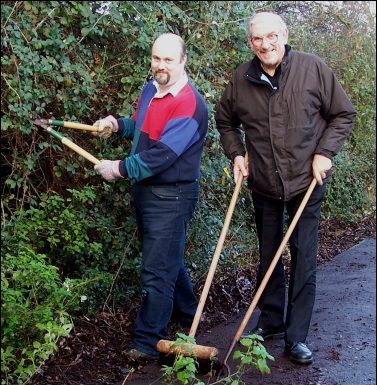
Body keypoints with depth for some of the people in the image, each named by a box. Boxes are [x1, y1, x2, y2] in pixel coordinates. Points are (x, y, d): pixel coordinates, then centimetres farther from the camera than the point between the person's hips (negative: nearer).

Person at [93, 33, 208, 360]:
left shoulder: (188, 104, -21)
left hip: (171, 197, -9)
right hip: (146, 190, 9)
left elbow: (162, 154, -26)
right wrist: (117, 124, 3)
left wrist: (119, 169, -19)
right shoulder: (150, 90, 7)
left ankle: (148, 342, 6)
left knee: (157, 271, -3)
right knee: (168, 260, 22)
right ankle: (187, 315, 40)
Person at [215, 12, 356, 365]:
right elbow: (225, 121, 14)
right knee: (268, 256, 15)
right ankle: (270, 320, 31)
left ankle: (297, 336, 10)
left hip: (306, 181, -2)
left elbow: (343, 114, -2)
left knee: (303, 260, 0)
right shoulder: (241, 78, -4)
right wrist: (236, 154, 1)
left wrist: (324, 153, -11)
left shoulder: (312, 68, -11)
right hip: (263, 184, 3)